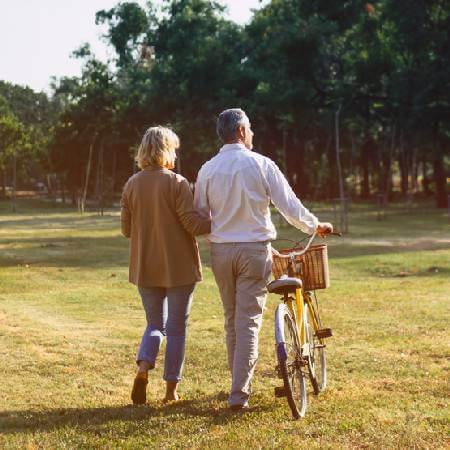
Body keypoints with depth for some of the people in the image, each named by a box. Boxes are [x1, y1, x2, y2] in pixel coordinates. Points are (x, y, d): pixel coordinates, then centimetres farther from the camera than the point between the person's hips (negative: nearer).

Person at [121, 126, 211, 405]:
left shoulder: (132, 184, 2)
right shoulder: (177, 183, -12)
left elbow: (127, 229, 6)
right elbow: (192, 222, -17)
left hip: (145, 268, 4)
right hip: (179, 267, -4)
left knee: (154, 324, 18)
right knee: (177, 328, 9)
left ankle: (143, 366, -8)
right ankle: (172, 389, 13)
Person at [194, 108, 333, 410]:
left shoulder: (208, 169, 1)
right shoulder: (261, 165, -7)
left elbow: (200, 215, 7)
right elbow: (290, 206, -6)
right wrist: (315, 226, 10)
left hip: (221, 250, 3)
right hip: (254, 249, -3)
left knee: (232, 320, 16)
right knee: (249, 321, -2)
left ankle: (241, 381, 26)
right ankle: (239, 393, -6)